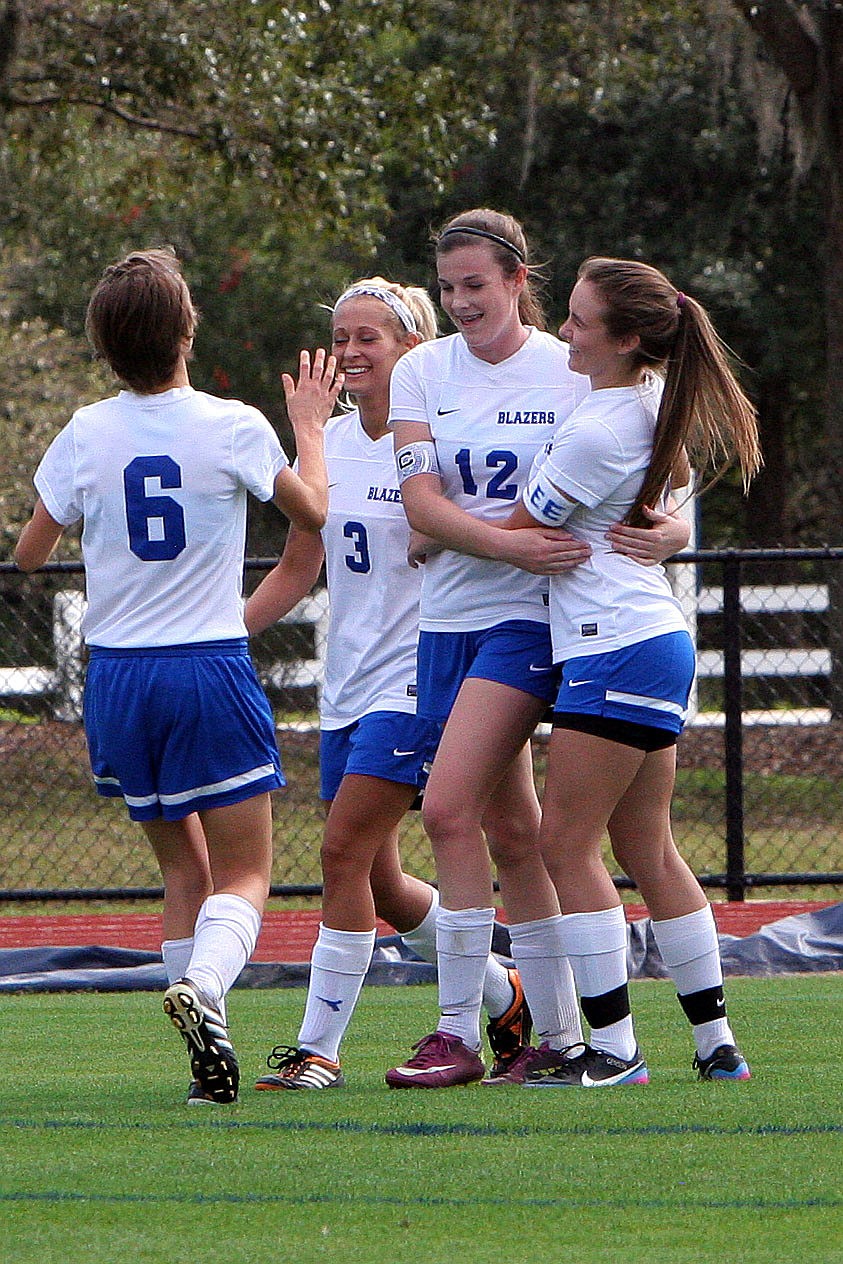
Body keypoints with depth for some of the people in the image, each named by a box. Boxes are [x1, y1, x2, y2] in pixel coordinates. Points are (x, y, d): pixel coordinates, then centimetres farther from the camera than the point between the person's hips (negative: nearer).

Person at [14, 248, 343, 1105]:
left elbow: (29, 553, 11)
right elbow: (312, 513, 11)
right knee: (244, 876, 1)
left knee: (184, 871, 16)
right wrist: (309, 427, 27)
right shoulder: (233, 428, -6)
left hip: (117, 678, 3)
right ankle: (203, 985, -31)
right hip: (210, 668, -3)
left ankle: (209, 1057, 8)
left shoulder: (85, 437, -1)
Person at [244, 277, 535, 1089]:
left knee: (345, 851, -15)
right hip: (347, 684, 7)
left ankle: (318, 1048, -11)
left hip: (415, 680, -7)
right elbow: (297, 570, 16)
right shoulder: (328, 443, 10)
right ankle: (507, 999, 28)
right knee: (378, 881, 8)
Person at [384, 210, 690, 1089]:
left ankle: (459, 1033, -14)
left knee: (449, 809, -17)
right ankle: (558, 1034, 15)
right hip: (449, 614, 5)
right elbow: (420, 501, -7)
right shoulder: (422, 372, 5)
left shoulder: (572, 372, -3)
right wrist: (512, 544, -20)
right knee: (509, 829, 7)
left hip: (530, 617, -5)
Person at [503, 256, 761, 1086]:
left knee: (567, 842, -7)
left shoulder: (596, 434, -18)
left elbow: (519, 534, -7)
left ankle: (613, 1047, -8)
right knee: (646, 848, 12)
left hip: (614, 648, -10)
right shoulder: (653, 402, 9)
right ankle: (715, 1041, 14)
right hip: (657, 640, 10)